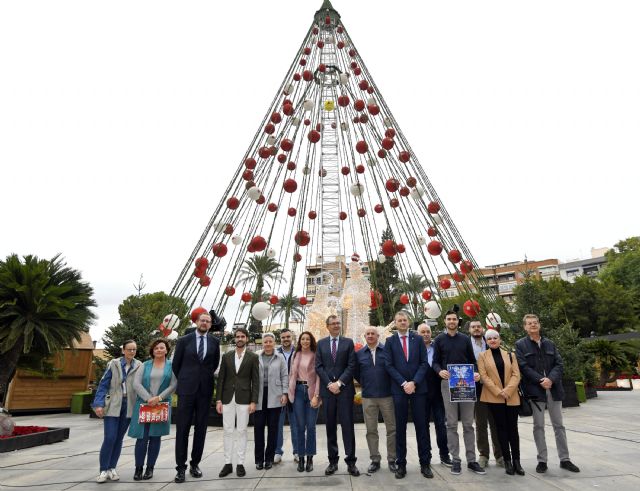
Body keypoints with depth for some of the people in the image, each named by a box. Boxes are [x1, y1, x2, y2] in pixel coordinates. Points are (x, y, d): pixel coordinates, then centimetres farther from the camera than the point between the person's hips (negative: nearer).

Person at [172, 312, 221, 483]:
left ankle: (195, 464, 21)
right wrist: (182, 381, 13)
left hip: (205, 390, 2)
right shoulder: (184, 340, 0)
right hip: (186, 390, -1)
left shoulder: (214, 342, 4)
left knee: (201, 429, 8)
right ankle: (181, 467, 11)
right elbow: (176, 364, 8)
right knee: (182, 428, 2)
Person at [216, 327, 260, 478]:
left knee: (241, 431, 4)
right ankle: (227, 463, 19)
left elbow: (255, 381, -2)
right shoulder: (226, 356, 6)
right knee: (228, 431, 8)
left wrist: (253, 401, -8)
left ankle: (240, 463, 16)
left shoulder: (253, 357, 0)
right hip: (227, 398, 2)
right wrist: (218, 399, 0)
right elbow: (221, 379, 6)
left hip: (244, 399, -2)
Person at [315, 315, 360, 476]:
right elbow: (318, 366, 3)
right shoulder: (321, 343, 9)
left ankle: (351, 461, 9)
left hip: (345, 389, -1)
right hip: (327, 389, 2)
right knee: (330, 426, 8)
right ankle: (333, 461, 18)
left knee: (347, 425, 0)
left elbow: (351, 365, -2)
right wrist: (329, 384, -8)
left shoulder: (348, 342, 5)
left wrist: (339, 383, -10)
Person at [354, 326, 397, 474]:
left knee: (392, 428, 5)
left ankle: (392, 460, 20)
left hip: (387, 395, -1)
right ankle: (375, 460, 21)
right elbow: (356, 373, 14)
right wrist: (364, 385, 8)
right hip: (368, 397, 2)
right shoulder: (359, 354, 4)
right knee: (371, 430, 8)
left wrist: (394, 386, 2)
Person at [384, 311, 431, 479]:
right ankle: (401, 464, 16)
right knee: (400, 427, 6)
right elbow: (389, 366, -2)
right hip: (399, 389, 0)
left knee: (421, 425, 6)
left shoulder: (418, 339, 5)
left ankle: (425, 463, 17)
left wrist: (414, 382, -10)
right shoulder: (390, 341, 3)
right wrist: (403, 383, -11)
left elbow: (424, 363, 0)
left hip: (418, 388, 1)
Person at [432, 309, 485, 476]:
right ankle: (456, 460, 10)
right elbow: (435, 361, 2)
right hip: (448, 383, -2)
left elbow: (472, 360, 11)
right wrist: (440, 371, -18)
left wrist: (476, 373, -8)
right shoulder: (439, 340, 4)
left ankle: (471, 460, 14)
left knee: (468, 424, 6)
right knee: (452, 424, 2)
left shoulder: (465, 339, 9)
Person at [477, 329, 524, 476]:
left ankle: (516, 461, 10)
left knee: (513, 428, 3)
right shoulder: (482, 356, 4)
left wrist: (507, 390, -12)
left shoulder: (510, 355, 10)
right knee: (501, 428, 3)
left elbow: (516, 375, 2)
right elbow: (483, 376, -4)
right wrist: (498, 392, -12)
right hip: (493, 397, -2)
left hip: (511, 397, 2)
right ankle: (507, 461, 9)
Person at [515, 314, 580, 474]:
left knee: (559, 425, 10)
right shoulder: (520, 345, 0)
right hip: (535, 390, -3)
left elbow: (559, 363, 4)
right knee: (538, 426, 4)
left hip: (553, 388, 3)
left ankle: (565, 459, 22)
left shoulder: (550, 343, 12)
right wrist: (540, 380, -17)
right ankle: (542, 460, 13)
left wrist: (551, 379, -12)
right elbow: (523, 366, -8)